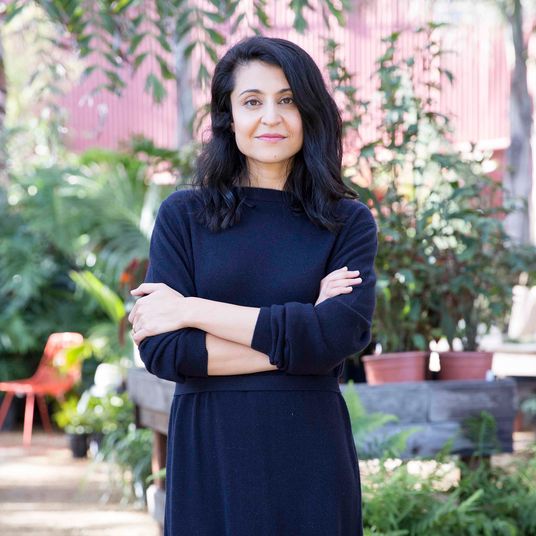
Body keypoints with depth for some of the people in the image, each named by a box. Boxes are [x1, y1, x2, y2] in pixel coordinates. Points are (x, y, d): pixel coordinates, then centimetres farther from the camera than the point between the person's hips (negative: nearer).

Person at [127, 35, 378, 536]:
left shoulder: (348, 222, 2)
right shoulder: (183, 216, 1)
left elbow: (337, 336, -14)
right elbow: (161, 350, -9)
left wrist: (193, 309, -13)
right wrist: (292, 338, -13)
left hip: (309, 454, 0)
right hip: (209, 452, 0)